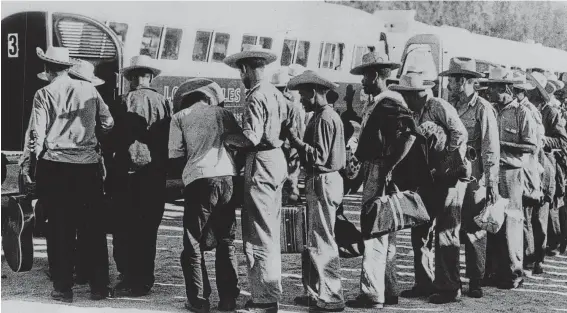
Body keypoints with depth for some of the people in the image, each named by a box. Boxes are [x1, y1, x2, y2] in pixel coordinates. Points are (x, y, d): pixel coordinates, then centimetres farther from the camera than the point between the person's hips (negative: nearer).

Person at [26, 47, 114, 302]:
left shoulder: (44, 94, -5)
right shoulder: (89, 90, 3)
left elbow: (37, 134, -8)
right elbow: (108, 123, 9)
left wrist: (37, 152, 10)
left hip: (55, 166, -2)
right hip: (88, 166, 2)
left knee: (60, 228, 5)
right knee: (93, 227, 9)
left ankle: (63, 288, 9)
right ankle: (99, 287, 13)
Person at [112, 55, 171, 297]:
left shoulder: (130, 100, -10)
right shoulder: (162, 102, 5)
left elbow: (121, 136, -15)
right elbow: (170, 138, 6)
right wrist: (162, 165, 14)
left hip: (131, 171, -5)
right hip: (157, 173, 6)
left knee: (128, 229, 1)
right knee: (148, 229, 14)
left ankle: (132, 280, 2)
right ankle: (145, 279, 22)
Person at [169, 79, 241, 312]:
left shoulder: (180, 117, 9)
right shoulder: (222, 113, 15)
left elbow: (176, 154, 3)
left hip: (199, 179, -2)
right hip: (227, 177, 3)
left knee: (194, 242, 7)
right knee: (226, 241, 11)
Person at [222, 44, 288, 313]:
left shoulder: (255, 97, -15)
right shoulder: (276, 93, 13)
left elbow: (251, 137, -22)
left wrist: (225, 137, -7)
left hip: (261, 163, -10)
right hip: (277, 160, 10)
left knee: (259, 235, -4)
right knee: (271, 233, 16)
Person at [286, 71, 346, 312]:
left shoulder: (324, 119, -15)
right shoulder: (330, 115, 17)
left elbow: (319, 156, -21)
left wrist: (298, 142, -14)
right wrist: (299, 143, 10)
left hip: (322, 183, -11)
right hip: (325, 181, 11)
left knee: (322, 241, -6)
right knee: (316, 240, 15)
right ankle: (316, 292, 23)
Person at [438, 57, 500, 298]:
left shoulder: (483, 109, -7)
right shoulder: (452, 107, 12)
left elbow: (491, 149, -10)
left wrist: (492, 183, -13)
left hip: (473, 180, -6)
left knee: (474, 232, 0)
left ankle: (476, 282, 8)